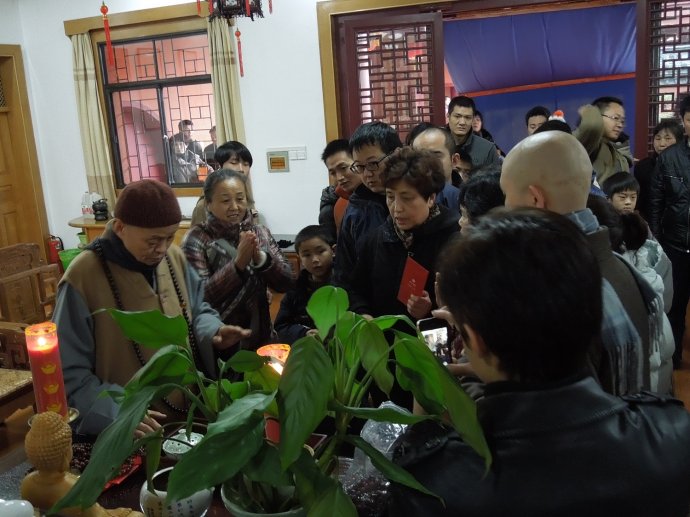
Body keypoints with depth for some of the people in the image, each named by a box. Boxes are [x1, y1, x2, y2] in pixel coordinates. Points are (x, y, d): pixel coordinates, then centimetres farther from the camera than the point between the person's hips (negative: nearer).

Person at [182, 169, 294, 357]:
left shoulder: (261, 232, 1)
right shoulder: (196, 239, -10)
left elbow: (285, 283, -4)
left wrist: (260, 258, -20)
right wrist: (238, 263, -26)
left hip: (261, 338, 4)